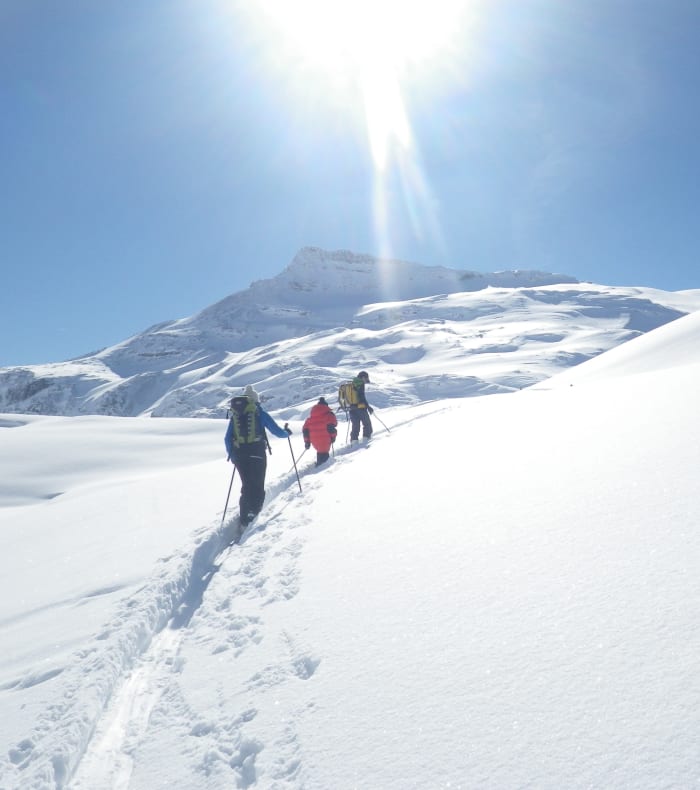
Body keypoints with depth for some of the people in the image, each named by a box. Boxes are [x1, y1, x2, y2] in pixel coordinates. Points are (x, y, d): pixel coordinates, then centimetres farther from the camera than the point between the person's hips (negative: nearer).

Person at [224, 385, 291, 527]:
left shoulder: (234, 414, 13)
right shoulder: (259, 412, 3)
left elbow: (227, 439, 13)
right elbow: (277, 431, 3)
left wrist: (231, 455, 25)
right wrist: (287, 432, 23)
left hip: (239, 455, 4)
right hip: (257, 454, -4)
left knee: (246, 486, 14)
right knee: (258, 486, 4)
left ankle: (245, 519, 10)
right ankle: (253, 514, -10)